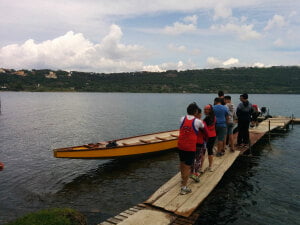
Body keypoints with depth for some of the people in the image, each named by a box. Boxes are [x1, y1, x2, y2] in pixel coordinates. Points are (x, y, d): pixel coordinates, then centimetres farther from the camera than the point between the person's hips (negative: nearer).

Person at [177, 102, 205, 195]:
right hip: (190, 147, -5)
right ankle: (184, 187, 5)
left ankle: (183, 179, 43)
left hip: (180, 145, 5)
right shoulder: (197, 121, -9)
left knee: (182, 163, 23)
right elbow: (203, 127, 12)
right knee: (187, 166, 2)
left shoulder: (183, 119, 0)